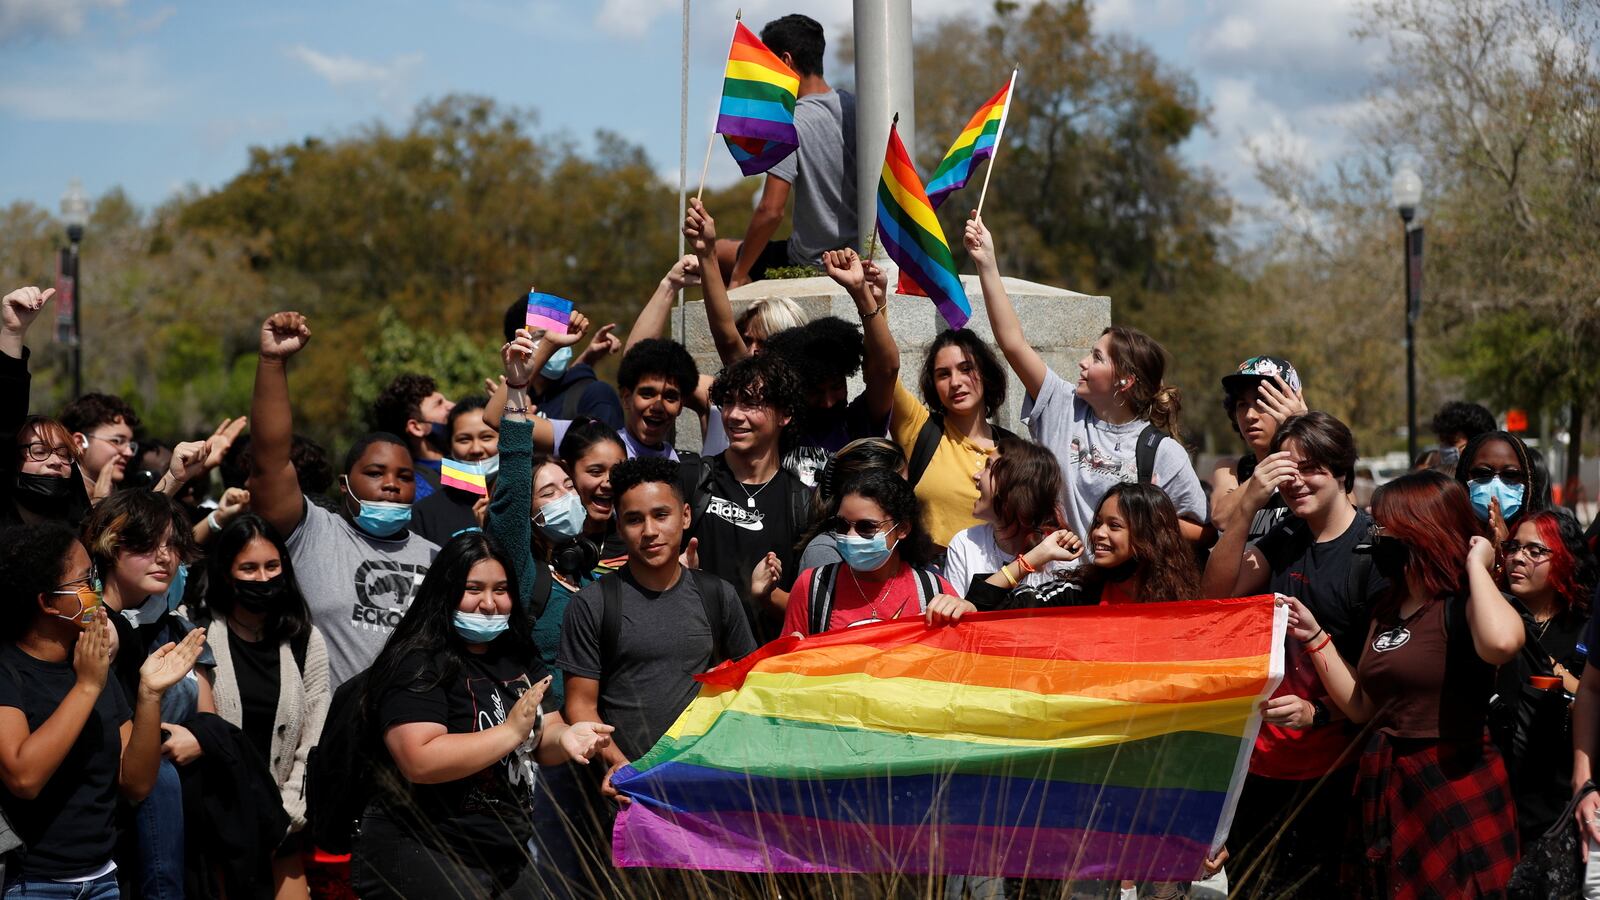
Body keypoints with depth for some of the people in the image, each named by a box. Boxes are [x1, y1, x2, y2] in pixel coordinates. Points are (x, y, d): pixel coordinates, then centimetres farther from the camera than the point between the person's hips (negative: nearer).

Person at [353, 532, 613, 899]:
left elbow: (538, 741, 15)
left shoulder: (519, 660, 10)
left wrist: (565, 737, -8)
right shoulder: (418, 665, -15)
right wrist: (512, 731, -25)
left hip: (511, 856, 8)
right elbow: (421, 761, -26)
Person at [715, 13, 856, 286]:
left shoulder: (790, 125, -19)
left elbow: (771, 211, -23)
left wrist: (739, 274, -13)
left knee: (720, 252, 13)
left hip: (811, 264, -7)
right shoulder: (854, 106, 0)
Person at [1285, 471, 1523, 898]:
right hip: (1388, 787, 8)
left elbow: (1501, 643, -39)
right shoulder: (1388, 609, 12)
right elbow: (1360, 706, 17)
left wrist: (1476, 566, -23)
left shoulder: (1464, 605, -13)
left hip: (1452, 786, -8)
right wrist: (1314, 636, 10)